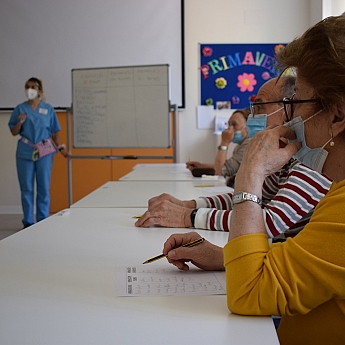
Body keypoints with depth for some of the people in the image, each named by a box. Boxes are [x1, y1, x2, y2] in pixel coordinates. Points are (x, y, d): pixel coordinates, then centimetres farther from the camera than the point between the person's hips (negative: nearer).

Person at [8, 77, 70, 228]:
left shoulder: (48, 109, 7)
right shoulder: (20, 109, 6)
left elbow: (54, 132, 9)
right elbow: (14, 132, 6)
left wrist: (61, 148, -1)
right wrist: (20, 122, -13)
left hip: (44, 151, 0)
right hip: (25, 152, 0)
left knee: (44, 187, 2)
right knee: (26, 188, 3)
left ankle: (43, 220, 11)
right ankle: (28, 221, 11)